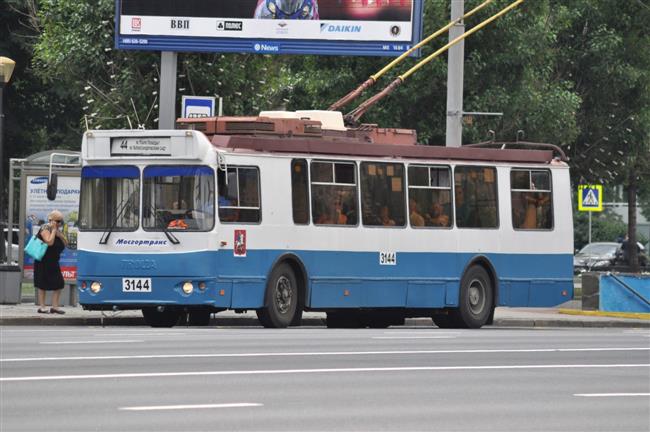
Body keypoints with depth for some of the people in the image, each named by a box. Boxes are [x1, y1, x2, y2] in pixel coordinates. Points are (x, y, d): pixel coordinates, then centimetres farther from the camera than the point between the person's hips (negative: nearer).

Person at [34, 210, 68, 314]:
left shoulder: (58, 230, 12)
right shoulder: (45, 229, -13)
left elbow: (65, 244, 10)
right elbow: (49, 242, -27)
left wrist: (60, 235, -6)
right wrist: (54, 230, -18)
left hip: (53, 262, 8)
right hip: (43, 262, -8)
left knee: (59, 284, 0)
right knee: (43, 285, -1)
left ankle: (55, 306, 4)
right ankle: (42, 307, 5)